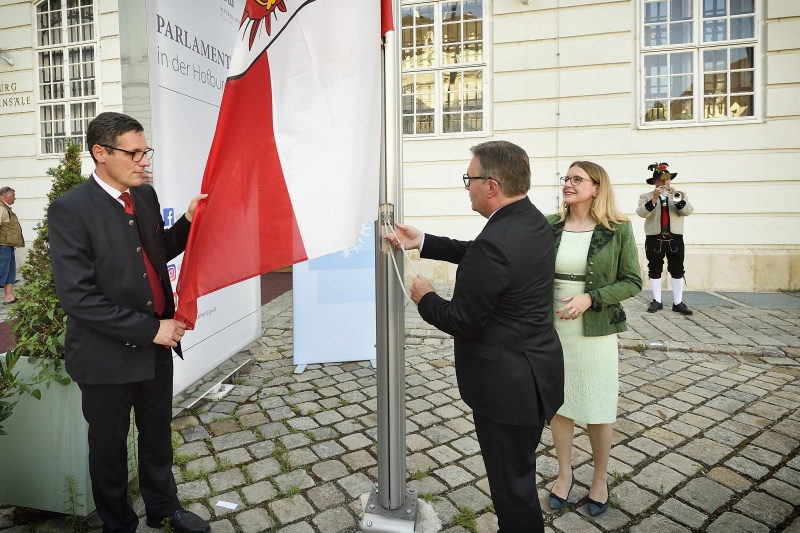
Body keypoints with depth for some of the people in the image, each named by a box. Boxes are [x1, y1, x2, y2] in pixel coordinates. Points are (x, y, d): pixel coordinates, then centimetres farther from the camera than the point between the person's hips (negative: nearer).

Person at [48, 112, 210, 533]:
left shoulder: (146, 196, 2)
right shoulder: (70, 210, -17)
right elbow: (78, 297, -22)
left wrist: (188, 222, -2)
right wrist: (150, 329, -21)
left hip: (156, 345, 6)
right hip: (108, 355, -5)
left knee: (158, 435, 22)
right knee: (110, 446, 17)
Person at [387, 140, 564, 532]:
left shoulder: (495, 243, -29)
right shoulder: (533, 222, 1)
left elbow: (461, 321, -21)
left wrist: (425, 298, -3)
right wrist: (422, 242, 11)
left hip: (506, 385, -10)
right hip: (536, 373, 10)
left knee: (513, 489, 12)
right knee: (519, 474, 28)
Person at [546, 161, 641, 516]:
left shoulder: (618, 229, -7)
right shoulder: (549, 225, 0)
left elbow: (632, 282, -5)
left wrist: (591, 299, -19)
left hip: (595, 332, -2)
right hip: (553, 330, 3)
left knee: (597, 410, 11)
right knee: (559, 405, 14)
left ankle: (600, 479, 35)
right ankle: (565, 473, 36)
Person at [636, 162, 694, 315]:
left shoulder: (680, 195, 12)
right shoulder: (646, 197, 6)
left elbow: (688, 211, -4)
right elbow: (641, 213, -12)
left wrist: (677, 198, -18)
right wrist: (654, 199, -23)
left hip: (675, 238, 1)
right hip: (654, 239, -1)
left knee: (677, 270, 1)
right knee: (655, 270, 3)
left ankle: (678, 303, 7)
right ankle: (657, 301, 12)